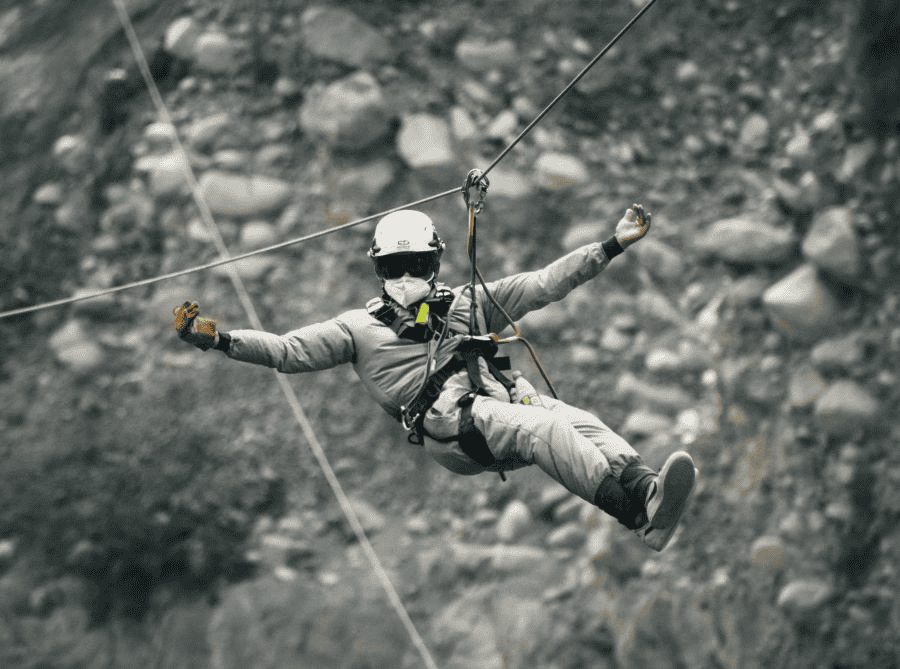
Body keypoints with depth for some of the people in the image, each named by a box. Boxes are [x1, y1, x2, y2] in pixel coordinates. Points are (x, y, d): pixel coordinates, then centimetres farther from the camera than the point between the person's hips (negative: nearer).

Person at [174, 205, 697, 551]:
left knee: (578, 421, -28)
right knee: (545, 429, -33)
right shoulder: (360, 327, 22)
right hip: (450, 425, -5)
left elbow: (544, 285, 29)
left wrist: (614, 246, 23)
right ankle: (643, 515, -53)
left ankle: (644, 488, -54)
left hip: (508, 399, 5)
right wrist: (216, 339, -1)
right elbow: (290, 351, 14)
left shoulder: (468, 304, 31)